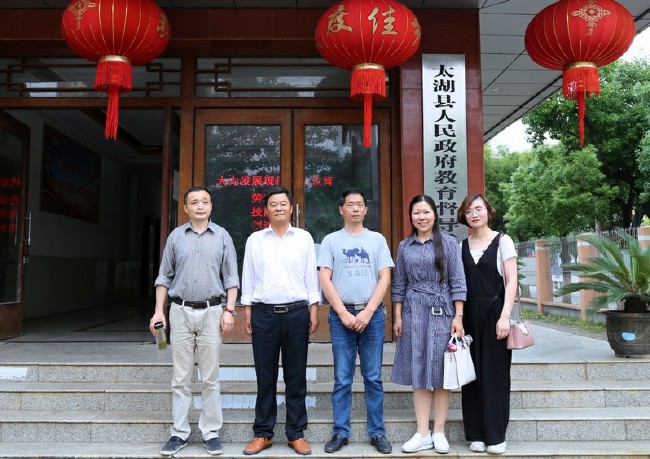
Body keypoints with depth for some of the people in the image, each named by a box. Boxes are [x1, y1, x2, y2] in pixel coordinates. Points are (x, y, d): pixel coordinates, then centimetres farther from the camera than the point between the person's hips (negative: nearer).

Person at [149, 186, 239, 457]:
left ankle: (211, 432, 14)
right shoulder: (176, 236, 7)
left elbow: (231, 277, 3)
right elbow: (164, 277, 9)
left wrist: (229, 310, -5)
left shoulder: (222, 236, 4)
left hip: (211, 312, -1)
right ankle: (179, 433, 16)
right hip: (181, 312, 1)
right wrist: (159, 311, 1)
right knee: (181, 378, 6)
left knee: (211, 378, 4)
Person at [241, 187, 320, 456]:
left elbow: (311, 276, 6)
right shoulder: (255, 240, 7)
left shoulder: (304, 238, 6)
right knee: (265, 377, 7)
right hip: (264, 313, 1)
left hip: (297, 313, 0)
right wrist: (247, 312, 3)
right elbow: (248, 278, 8)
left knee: (296, 377, 6)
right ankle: (263, 434, 19)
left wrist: (314, 310, 1)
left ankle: (296, 434, 18)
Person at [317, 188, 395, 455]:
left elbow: (385, 278, 3)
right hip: (341, 315, -1)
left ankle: (377, 432, 15)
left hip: (372, 314, 1)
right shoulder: (331, 240, 7)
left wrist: (367, 312, -7)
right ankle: (341, 432, 14)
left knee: (373, 378, 6)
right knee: (342, 379, 4)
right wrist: (344, 313, -8)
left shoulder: (377, 240, 10)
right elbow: (325, 279, 1)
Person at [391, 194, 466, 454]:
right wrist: (397, 316, 7)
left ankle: (439, 432, 16)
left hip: (442, 312, -2)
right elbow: (399, 284, 11)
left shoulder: (449, 243, 1)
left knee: (441, 371, 4)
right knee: (418, 371, 5)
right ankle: (423, 434, 13)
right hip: (413, 313, 2)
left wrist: (458, 316, -8)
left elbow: (458, 282, -2)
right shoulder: (404, 246, 9)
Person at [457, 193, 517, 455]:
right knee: (473, 374, 6)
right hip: (469, 315, 3)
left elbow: (511, 282, -5)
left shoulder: (502, 241, 0)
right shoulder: (462, 246, 10)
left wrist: (505, 316, -14)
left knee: (495, 373, 1)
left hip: (493, 311, -3)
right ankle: (476, 434, 16)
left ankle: (496, 436, 12)